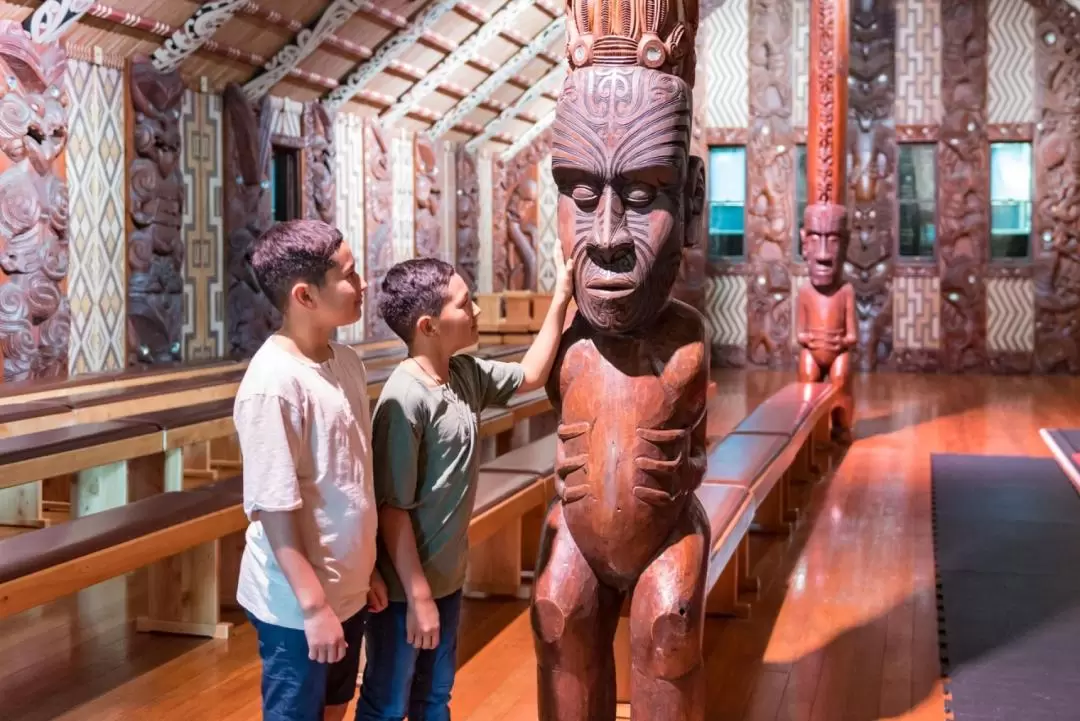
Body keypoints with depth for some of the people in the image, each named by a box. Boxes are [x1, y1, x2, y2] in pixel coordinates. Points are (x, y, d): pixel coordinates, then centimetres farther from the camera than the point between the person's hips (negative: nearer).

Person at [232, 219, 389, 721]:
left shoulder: (347, 363, 2)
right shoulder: (274, 384, -22)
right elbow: (274, 508, -21)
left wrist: (367, 570, 14)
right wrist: (313, 605, -19)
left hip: (347, 589, 7)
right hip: (297, 603, -7)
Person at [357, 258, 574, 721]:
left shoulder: (466, 374, 0)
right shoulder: (406, 399, -24)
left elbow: (530, 375, 18)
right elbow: (392, 509, -22)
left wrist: (560, 301, 10)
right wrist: (417, 596, -19)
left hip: (447, 577, 8)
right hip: (404, 587, -8)